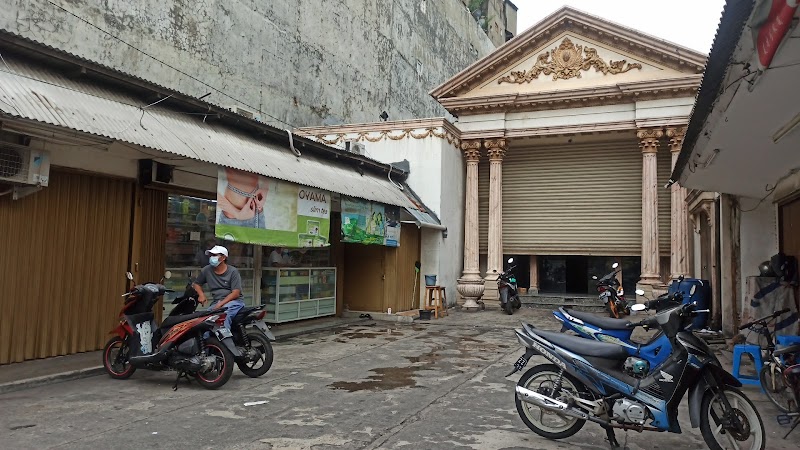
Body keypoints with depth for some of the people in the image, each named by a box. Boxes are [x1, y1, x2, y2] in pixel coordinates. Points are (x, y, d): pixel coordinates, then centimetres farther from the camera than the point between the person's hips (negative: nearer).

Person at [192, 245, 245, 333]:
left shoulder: (233, 272, -3)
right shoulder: (207, 270, 10)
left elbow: (236, 293, -10)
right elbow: (196, 283, 23)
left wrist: (220, 304, -19)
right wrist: (201, 294, 1)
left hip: (234, 301, -4)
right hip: (216, 302, 4)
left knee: (224, 314, -37)